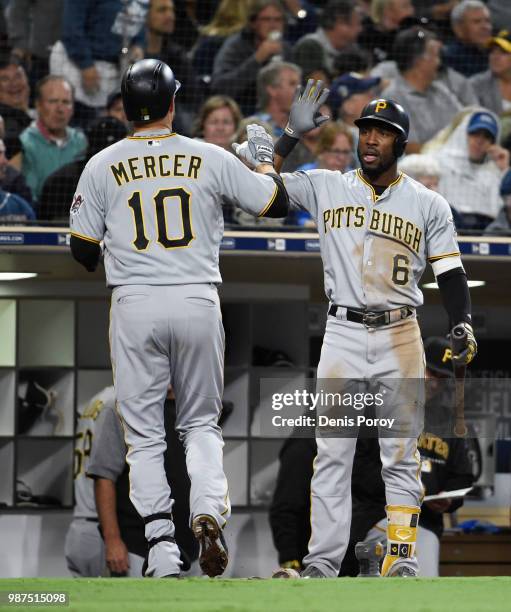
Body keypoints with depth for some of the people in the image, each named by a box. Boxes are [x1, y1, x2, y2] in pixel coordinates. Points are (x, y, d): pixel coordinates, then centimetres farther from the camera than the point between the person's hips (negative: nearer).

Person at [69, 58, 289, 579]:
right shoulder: (211, 159, 1)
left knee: (143, 432, 5)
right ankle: (208, 514, -11)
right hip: (198, 301, 1)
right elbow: (276, 204, 9)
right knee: (201, 423, 14)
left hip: (135, 303, -1)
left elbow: (83, 251, 3)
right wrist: (265, 158, 28)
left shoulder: (103, 166, 0)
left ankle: (161, 545, -3)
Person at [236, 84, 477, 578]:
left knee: (401, 454, -1)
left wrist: (462, 326, -10)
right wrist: (292, 134, -8)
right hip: (342, 335, 0)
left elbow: (450, 273, 5)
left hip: (400, 337, 0)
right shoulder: (326, 188, 6)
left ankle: (401, 557, 3)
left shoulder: (428, 205, 5)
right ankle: (323, 560, -2)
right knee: (331, 453, -3)